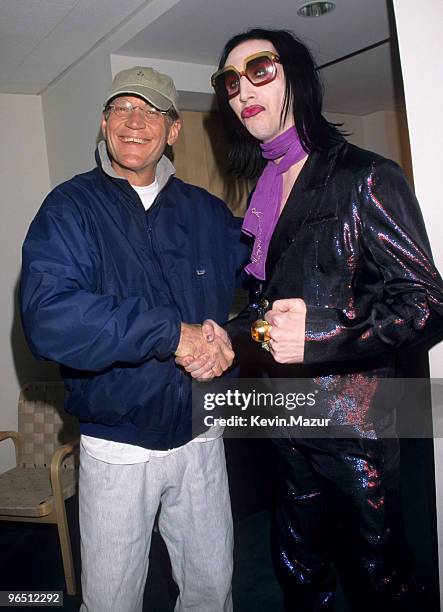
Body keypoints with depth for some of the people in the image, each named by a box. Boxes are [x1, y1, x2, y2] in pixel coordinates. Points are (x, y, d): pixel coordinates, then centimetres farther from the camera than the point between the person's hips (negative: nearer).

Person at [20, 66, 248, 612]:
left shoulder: (207, 212, 6)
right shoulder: (69, 208, -8)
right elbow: (47, 318, -23)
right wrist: (170, 332, -27)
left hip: (200, 439, 3)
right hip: (115, 448, -3)